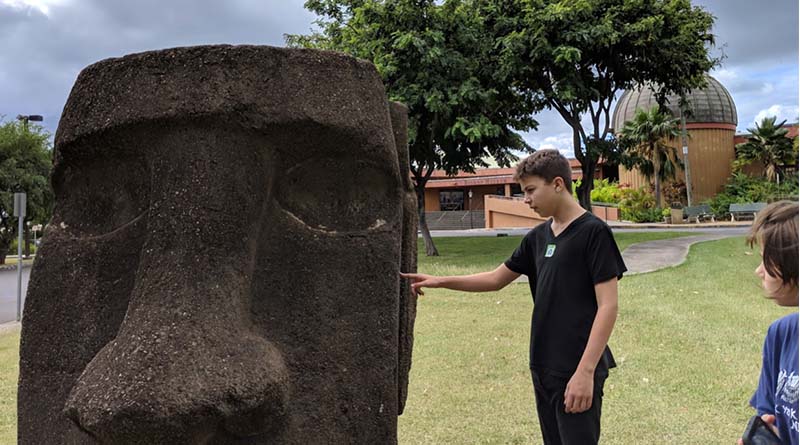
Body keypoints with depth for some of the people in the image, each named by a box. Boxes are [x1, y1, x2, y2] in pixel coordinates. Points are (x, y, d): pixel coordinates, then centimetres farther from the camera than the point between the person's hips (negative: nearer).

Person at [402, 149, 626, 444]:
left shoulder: (593, 232, -11)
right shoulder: (537, 237, 10)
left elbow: (607, 306, -15)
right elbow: (496, 280, 19)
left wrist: (586, 371, -21)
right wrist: (440, 282, 9)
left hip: (577, 370, -7)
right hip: (543, 367, 7)